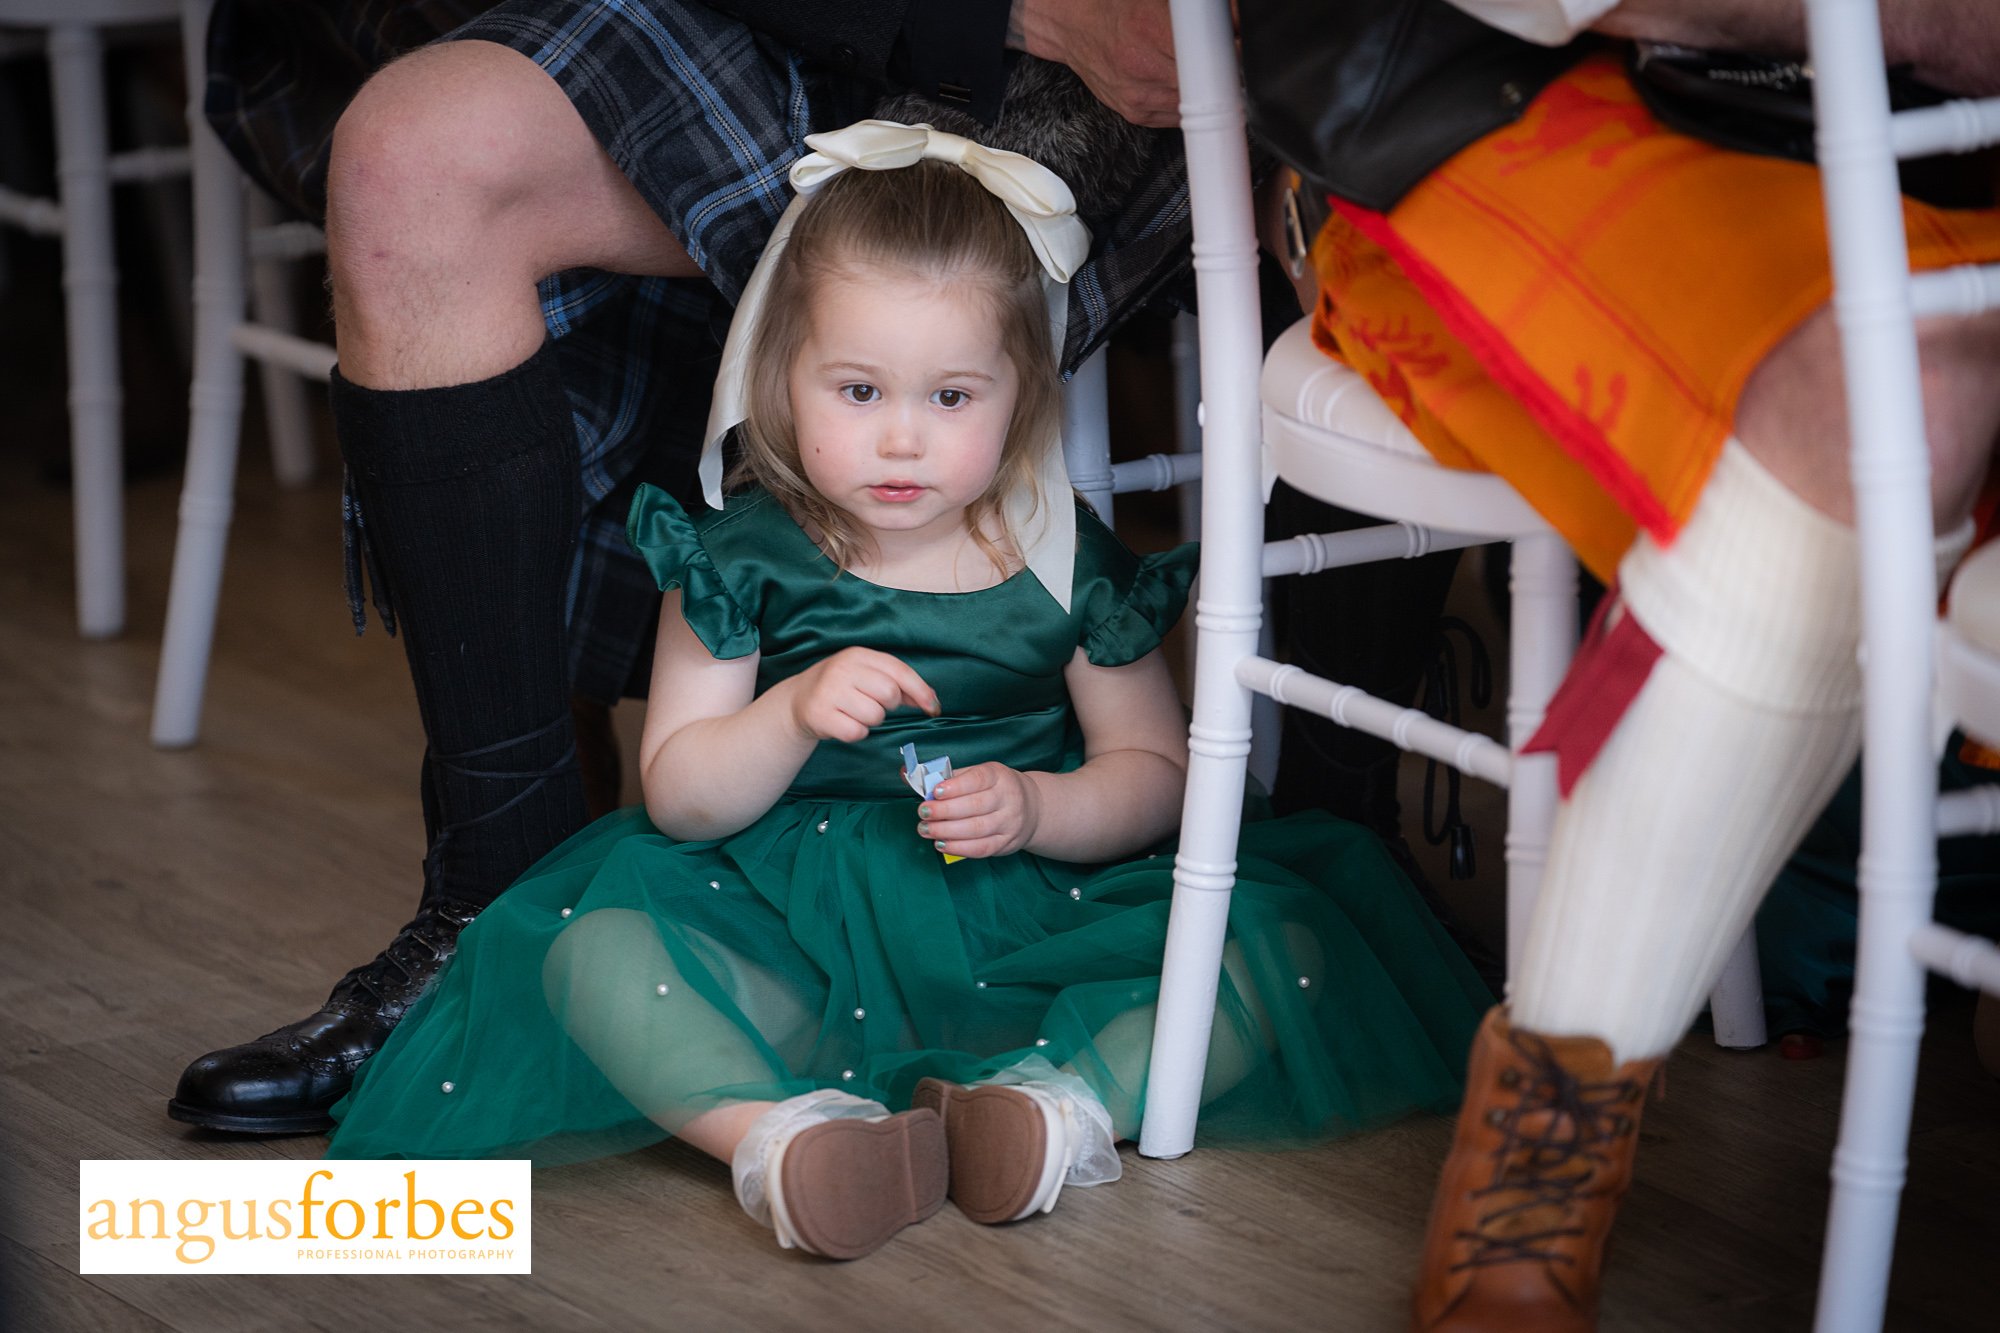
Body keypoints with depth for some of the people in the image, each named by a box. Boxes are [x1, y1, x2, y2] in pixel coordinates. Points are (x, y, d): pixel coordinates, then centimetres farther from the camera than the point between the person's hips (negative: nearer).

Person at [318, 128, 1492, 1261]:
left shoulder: (1066, 563, 2)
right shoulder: (742, 557, 0)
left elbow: (1154, 774, 7)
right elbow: (677, 796, -1)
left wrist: (1035, 808, -14)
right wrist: (796, 714, -21)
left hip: (1024, 933, 1)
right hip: (799, 935, -1)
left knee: (1284, 940, -21)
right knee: (593, 946, -28)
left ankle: (1059, 1097, -41)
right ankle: (781, 1134, -48)